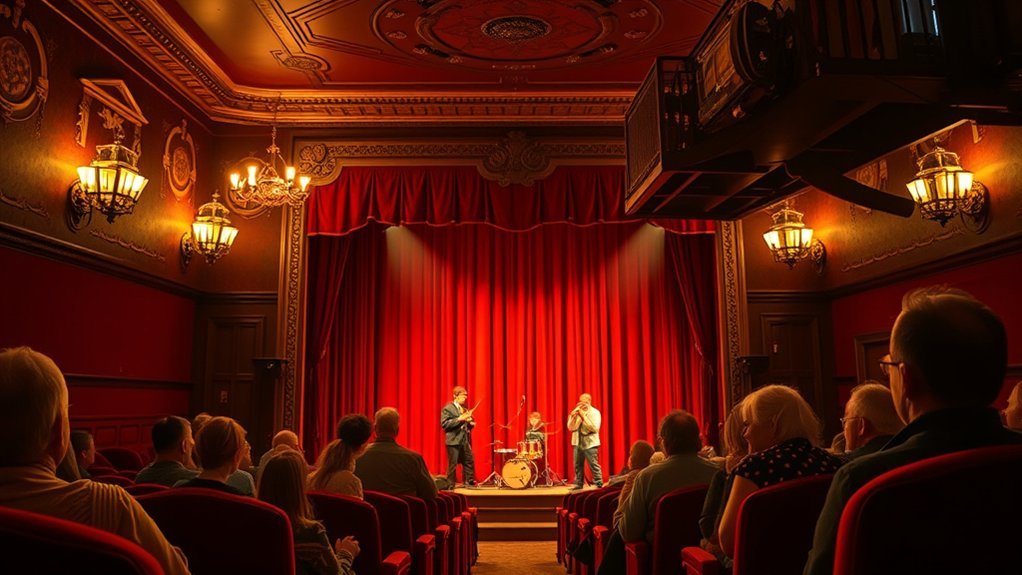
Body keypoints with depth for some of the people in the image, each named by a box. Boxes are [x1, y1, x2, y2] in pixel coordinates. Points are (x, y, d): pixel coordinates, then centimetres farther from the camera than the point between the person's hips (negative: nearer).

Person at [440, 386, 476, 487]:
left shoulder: (465, 409, 18)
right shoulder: (447, 408, -5)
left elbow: (470, 424, 25)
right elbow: (444, 424, -16)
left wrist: (470, 422, 0)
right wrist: (459, 419, -21)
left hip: (465, 441, 7)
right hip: (453, 441, -7)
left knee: (469, 462, 6)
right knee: (453, 464, -3)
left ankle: (470, 482, 14)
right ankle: (450, 485, 5)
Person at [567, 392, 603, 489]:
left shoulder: (595, 412, -2)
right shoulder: (577, 412, 10)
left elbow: (595, 428, -16)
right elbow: (570, 428, 6)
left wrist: (584, 416, -17)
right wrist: (573, 416, -10)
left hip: (590, 443, -5)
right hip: (577, 443, 5)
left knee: (594, 465, -6)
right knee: (578, 465, 6)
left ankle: (599, 485, -1)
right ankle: (579, 484, 16)